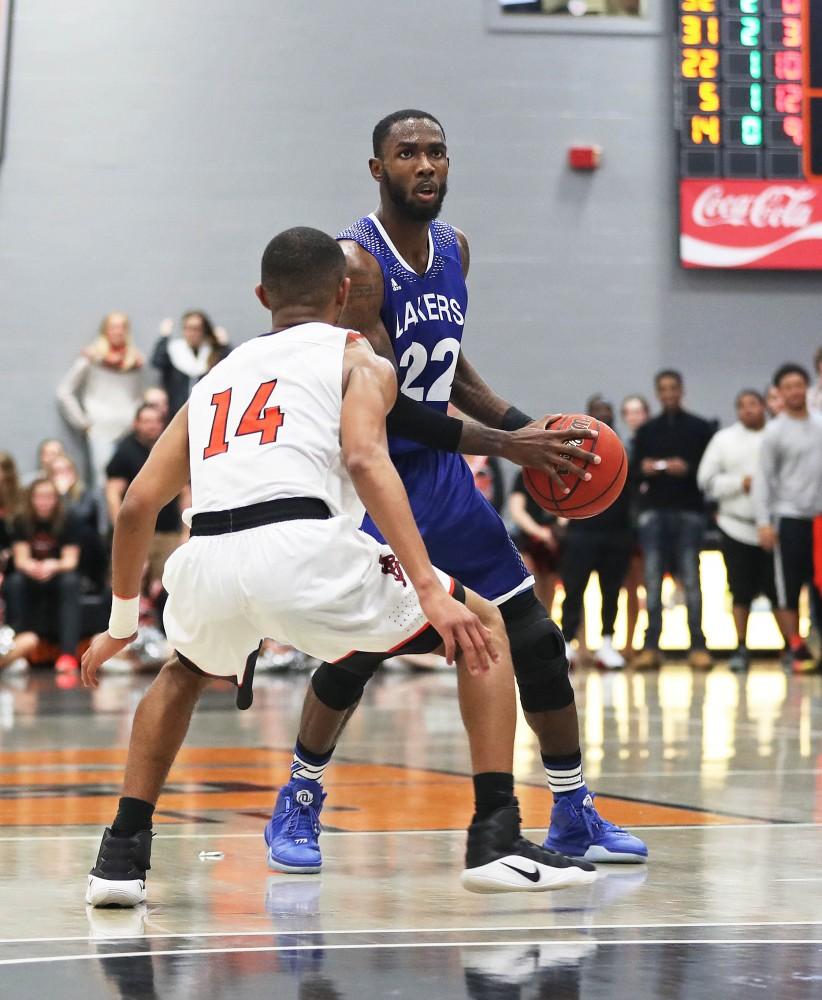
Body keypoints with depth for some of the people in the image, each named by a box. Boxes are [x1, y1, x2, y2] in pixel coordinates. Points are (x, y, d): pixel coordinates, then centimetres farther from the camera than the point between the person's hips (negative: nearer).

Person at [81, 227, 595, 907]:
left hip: (209, 562, 4)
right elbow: (365, 459, -3)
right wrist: (428, 590, -11)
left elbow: (138, 506, 29)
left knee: (185, 673, 40)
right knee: (482, 626, 18)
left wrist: (123, 624, 42)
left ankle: (122, 856, 28)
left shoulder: (218, 377, 33)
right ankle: (497, 839, 7)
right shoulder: (356, 358, 19)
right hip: (300, 546, -4)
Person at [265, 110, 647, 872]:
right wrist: (501, 445, -26)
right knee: (358, 646, -17)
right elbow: (384, 403, -24)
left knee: (536, 636, 3)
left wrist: (523, 425, 5)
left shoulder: (453, 248, 5)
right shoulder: (355, 261, -19)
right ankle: (298, 807, 5)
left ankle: (573, 816, 14)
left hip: (444, 473, 7)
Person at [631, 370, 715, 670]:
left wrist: (688, 469, -14)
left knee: (691, 580, -3)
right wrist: (643, 470, -8)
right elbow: (634, 471, 13)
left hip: (689, 512, -2)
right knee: (652, 580, -2)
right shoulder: (646, 431, 14)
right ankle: (651, 646, -1)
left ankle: (698, 646, -2)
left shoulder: (700, 428, 7)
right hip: (654, 511, 2)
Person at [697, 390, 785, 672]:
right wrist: (741, 483, -9)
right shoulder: (724, 439, 7)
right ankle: (741, 649, 11)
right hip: (737, 526, 2)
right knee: (741, 592, 4)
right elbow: (706, 480, 3)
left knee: (778, 589, -3)